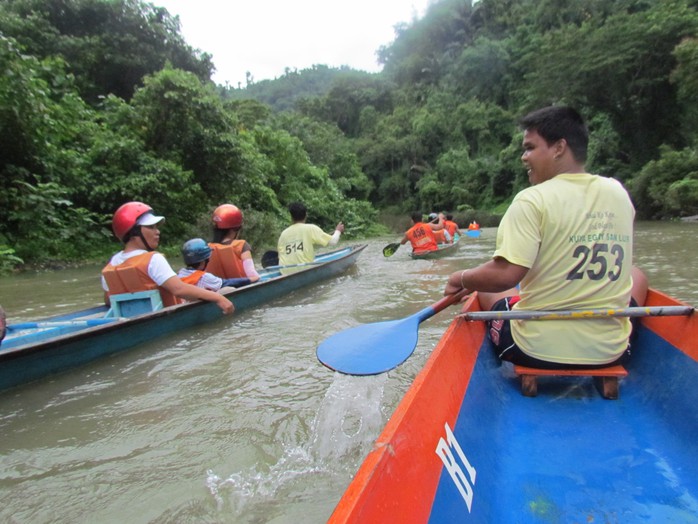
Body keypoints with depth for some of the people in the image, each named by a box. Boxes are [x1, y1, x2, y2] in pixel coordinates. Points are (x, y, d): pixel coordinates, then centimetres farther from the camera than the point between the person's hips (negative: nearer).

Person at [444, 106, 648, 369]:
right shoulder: (618, 192, 2)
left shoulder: (532, 200, -17)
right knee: (637, 274, 31)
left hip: (537, 350, -4)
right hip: (610, 350, 5)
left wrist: (459, 280, -8)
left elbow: (504, 275, -26)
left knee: (487, 287, 23)